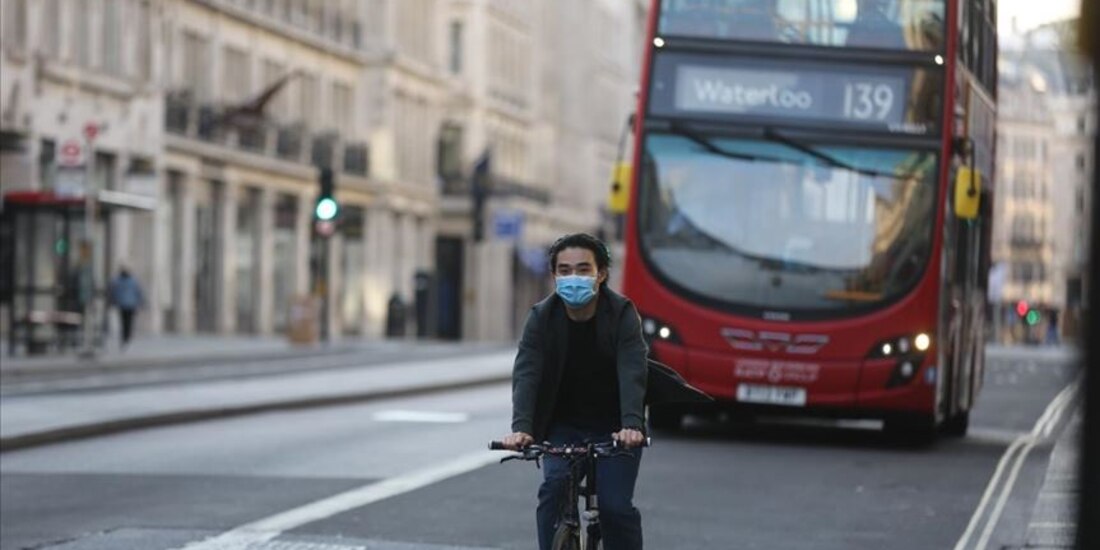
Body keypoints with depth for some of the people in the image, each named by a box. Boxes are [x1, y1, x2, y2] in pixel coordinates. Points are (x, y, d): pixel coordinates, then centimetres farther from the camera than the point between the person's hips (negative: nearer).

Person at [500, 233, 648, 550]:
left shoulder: (622, 315, -15)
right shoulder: (542, 318, -10)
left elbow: (632, 373, -27)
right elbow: (526, 374, -22)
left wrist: (631, 425, -45)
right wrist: (521, 427, -39)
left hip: (615, 431, -2)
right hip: (563, 427, 2)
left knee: (615, 506, -15)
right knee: (554, 488, -22)